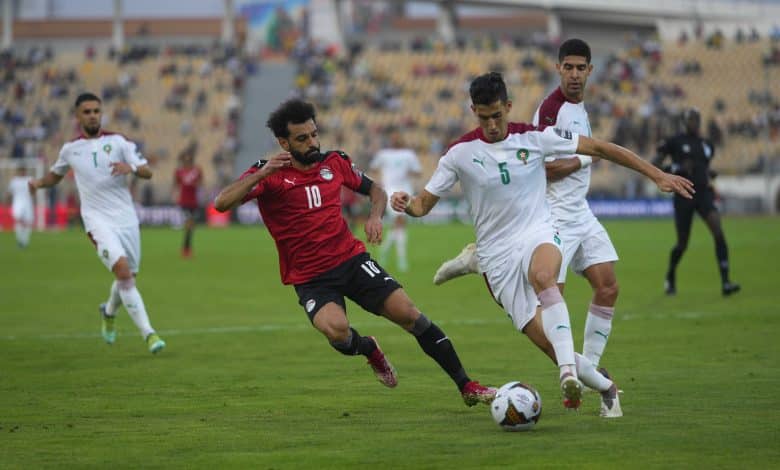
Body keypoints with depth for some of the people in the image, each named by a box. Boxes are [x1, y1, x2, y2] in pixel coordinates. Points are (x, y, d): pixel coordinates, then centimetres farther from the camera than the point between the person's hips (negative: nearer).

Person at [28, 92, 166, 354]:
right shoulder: (70, 149, 8)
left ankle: (109, 312, 45)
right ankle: (148, 334, -24)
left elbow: (147, 172, -1)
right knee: (122, 269, -23)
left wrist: (131, 168, -22)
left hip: (126, 218, 2)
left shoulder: (118, 142, 4)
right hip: (98, 220, -2)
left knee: (128, 278, 10)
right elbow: (56, 175, 28)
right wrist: (39, 183, 7)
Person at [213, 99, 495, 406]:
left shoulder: (334, 163, 5)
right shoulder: (270, 174, -7)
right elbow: (222, 203, -21)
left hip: (352, 259, 3)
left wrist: (375, 216, -2)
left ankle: (466, 386, -1)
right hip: (310, 279, -3)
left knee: (407, 312, -12)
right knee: (335, 329, -31)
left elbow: (375, 190, 21)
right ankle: (368, 349, 8)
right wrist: (262, 174, -33)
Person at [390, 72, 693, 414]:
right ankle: (604, 386, 13)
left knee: (542, 276, -39)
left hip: (538, 234, -1)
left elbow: (598, 148, 1)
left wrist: (657, 175, 0)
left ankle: (568, 369, -43)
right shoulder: (461, 152, -5)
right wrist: (405, 204, -24)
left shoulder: (534, 137, -5)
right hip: (498, 254, 1)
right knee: (545, 340, -10)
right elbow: (424, 203, 1)